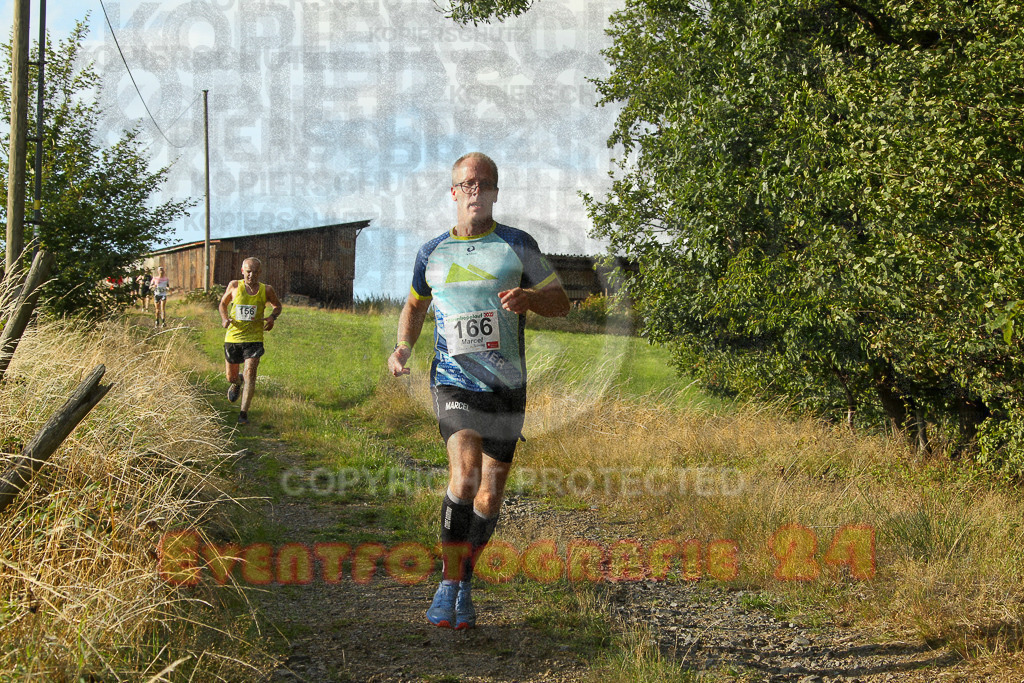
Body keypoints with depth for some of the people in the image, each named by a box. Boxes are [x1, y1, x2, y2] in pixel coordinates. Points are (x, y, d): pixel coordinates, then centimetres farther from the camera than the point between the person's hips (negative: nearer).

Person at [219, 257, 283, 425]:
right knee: (231, 376, 11)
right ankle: (237, 383, 50)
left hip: (254, 338, -2)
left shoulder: (266, 290, -2)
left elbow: (277, 306, 15)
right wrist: (224, 318, -6)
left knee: (250, 372, -18)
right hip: (233, 337, 2)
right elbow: (223, 303, 14)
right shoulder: (234, 286, -2)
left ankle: (244, 413, -14)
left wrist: (272, 317, -7)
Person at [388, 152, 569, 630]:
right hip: (453, 381, 0)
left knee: (489, 498, 4)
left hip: (507, 386, 1)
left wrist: (529, 297, -16)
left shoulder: (518, 246, 5)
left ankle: (464, 583, 26)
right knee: (464, 474, -23)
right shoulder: (432, 252, 10)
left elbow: (561, 302, 5)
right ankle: (448, 583, -10)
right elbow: (415, 305, 26)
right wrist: (404, 346, 7)